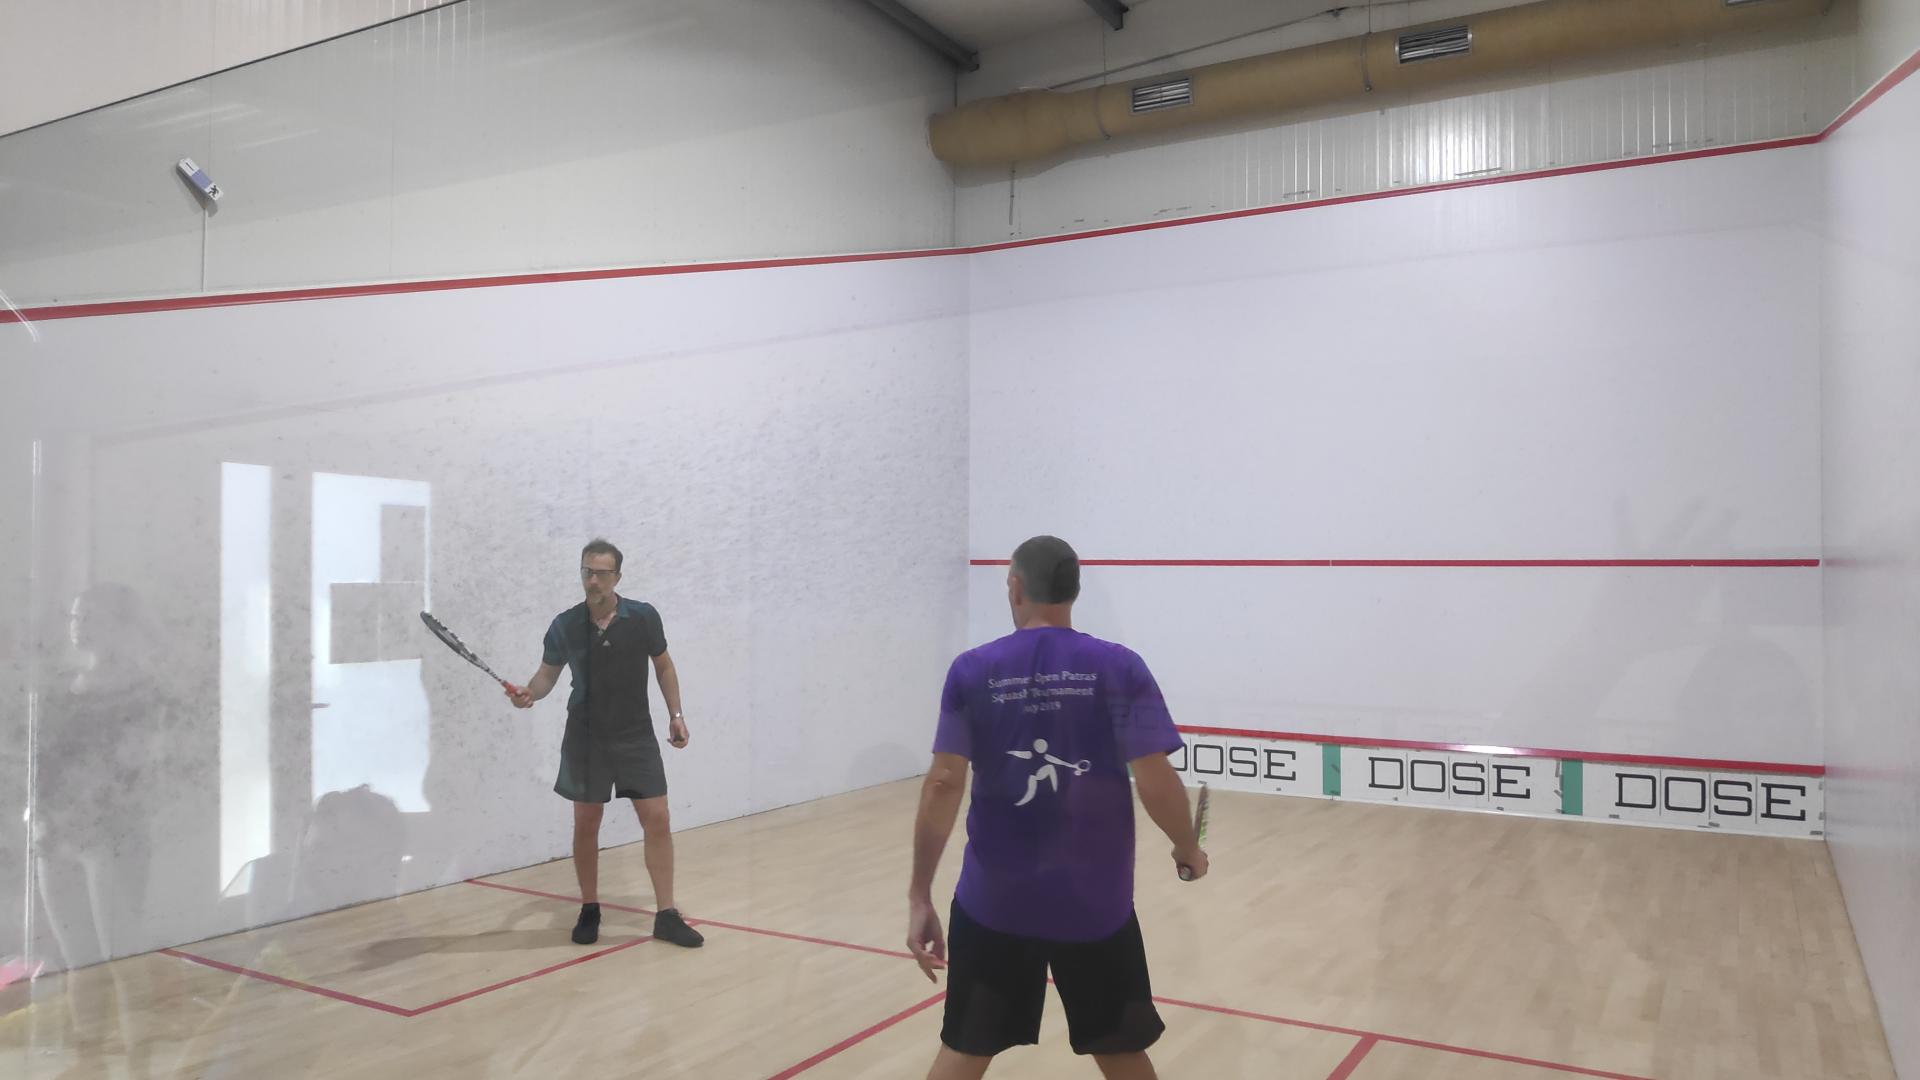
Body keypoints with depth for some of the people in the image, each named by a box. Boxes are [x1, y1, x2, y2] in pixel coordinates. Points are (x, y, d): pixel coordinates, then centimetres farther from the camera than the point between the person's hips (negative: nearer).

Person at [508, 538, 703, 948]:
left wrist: (675, 714, 2)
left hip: (636, 735, 0)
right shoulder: (565, 625, -6)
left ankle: (666, 916, 4)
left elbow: (663, 665, 7)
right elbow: (548, 673, 6)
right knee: (585, 825, 6)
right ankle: (589, 910, 24)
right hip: (586, 738, 0)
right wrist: (529, 692, -16)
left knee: (657, 820, -4)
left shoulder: (644, 617, -7)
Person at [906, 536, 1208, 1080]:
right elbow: (1156, 780, -10)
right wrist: (1188, 849, 9)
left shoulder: (971, 671, -4)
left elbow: (943, 784, -9)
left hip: (992, 901, 1)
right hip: (1095, 902, 0)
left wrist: (919, 896, -3)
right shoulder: (1120, 668, -6)